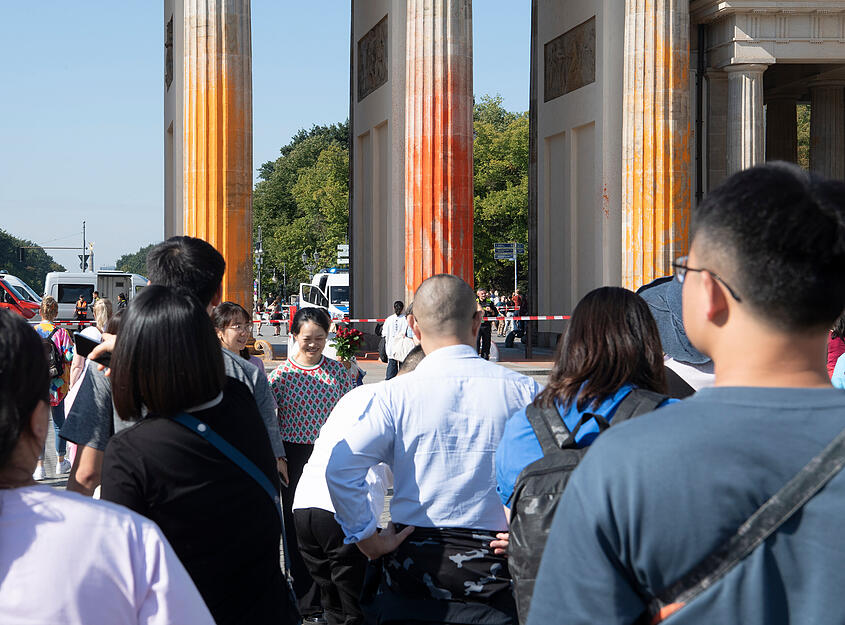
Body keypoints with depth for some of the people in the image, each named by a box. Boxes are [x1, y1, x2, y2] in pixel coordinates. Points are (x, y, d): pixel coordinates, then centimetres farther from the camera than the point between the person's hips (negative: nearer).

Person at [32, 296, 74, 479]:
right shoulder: (61, 333, -7)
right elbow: (70, 357, -11)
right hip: (57, 385, 0)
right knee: (59, 422, 15)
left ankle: (40, 465, -6)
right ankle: (61, 462, 27)